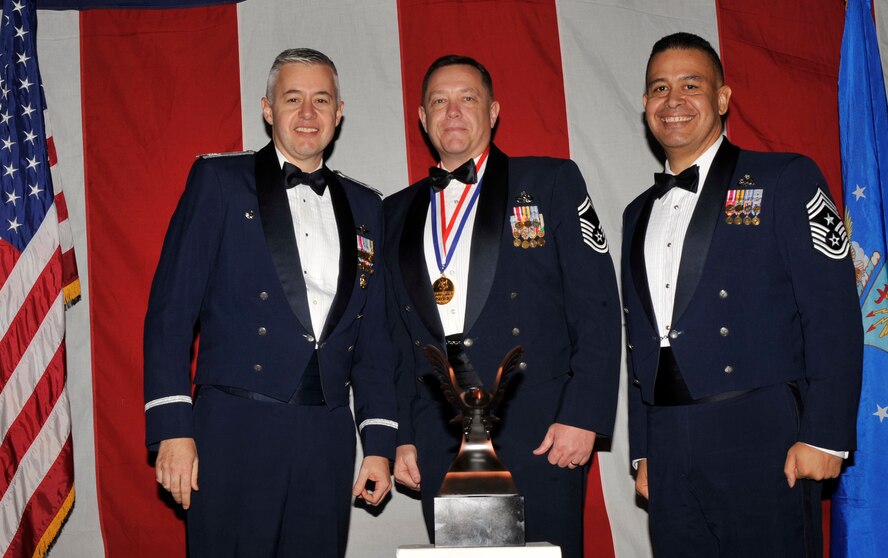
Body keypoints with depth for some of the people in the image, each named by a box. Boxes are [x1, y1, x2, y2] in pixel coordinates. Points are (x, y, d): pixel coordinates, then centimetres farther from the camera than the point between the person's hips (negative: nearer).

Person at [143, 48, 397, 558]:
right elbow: (172, 308, -3)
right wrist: (172, 429, -10)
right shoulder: (219, 180, 4)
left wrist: (379, 443, 9)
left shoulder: (365, 207, 15)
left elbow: (373, 334, 15)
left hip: (328, 441, 4)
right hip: (236, 435, -3)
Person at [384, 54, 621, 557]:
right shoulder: (400, 212, 15)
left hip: (541, 439, -3)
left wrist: (582, 416, -11)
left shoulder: (552, 182, 4)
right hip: (440, 446, 3)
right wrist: (403, 436, 8)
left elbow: (597, 305, -3)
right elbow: (398, 335, 16)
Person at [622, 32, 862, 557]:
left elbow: (833, 313, -7)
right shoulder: (639, 213, 17)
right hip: (670, 452, 5)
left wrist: (823, 435, -13)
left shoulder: (786, 179, 0)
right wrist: (644, 452, 13)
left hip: (762, 440, -5)